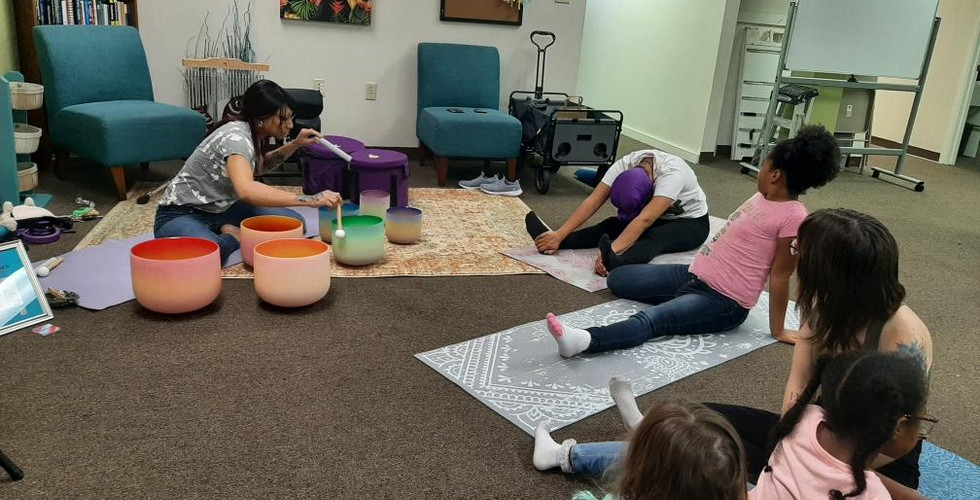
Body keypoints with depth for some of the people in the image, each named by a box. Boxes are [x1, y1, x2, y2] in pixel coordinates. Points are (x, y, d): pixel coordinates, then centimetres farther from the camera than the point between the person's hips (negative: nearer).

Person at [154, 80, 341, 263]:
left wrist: (295, 144, 5)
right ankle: (235, 239, -13)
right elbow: (247, 190, -47)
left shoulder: (250, 133, -1)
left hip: (221, 208, 8)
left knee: (294, 222, -6)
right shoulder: (235, 137, -27)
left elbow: (260, 164, 23)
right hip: (181, 215, -8)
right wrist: (310, 200, -47)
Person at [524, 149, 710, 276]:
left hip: (691, 222, -6)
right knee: (613, 225, -24)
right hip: (658, 219, 6)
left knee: (656, 237, -39)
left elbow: (645, 220, -47)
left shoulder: (672, 174, -37)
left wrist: (612, 251, -59)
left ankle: (616, 262, -66)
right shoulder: (625, 164, -23)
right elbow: (594, 200, -27)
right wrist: (559, 235, -36)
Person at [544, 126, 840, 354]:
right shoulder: (763, 197, 11)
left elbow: (780, 277, -15)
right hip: (696, 275, 10)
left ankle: (584, 341, -58)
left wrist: (778, 330, -10)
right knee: (617, 279, 4)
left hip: (724, 303, -10)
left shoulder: (794, 217, -16)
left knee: (652, 319, -37)